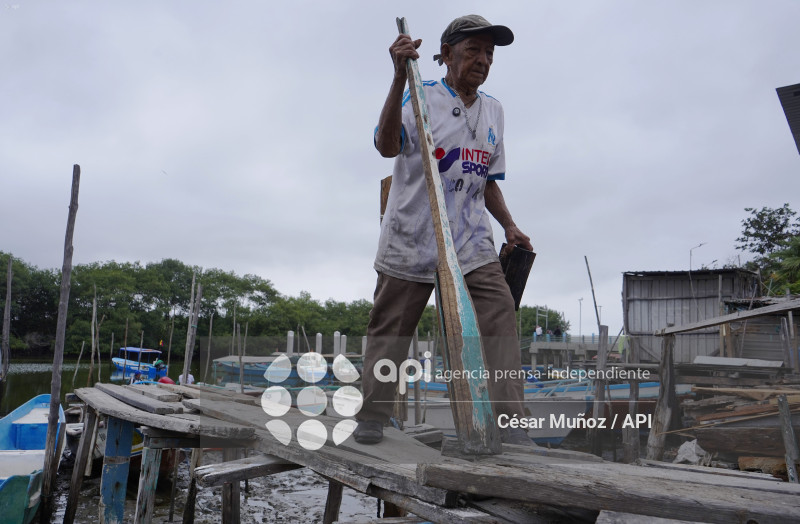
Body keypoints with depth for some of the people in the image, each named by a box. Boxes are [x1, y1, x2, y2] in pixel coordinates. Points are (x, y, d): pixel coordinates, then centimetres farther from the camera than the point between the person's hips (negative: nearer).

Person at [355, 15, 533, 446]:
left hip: (472, 245, 4)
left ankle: (508, 423, -3)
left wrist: (509, 227, 9)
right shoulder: (419, 97, -3)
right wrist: (400, 76, -32)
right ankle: (372, 416, 20)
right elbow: (387, 146, -24)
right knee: (391, 330, 5)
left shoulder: (493, 111, 15)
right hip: (411, 242, -4)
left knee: (500, 321, -9)